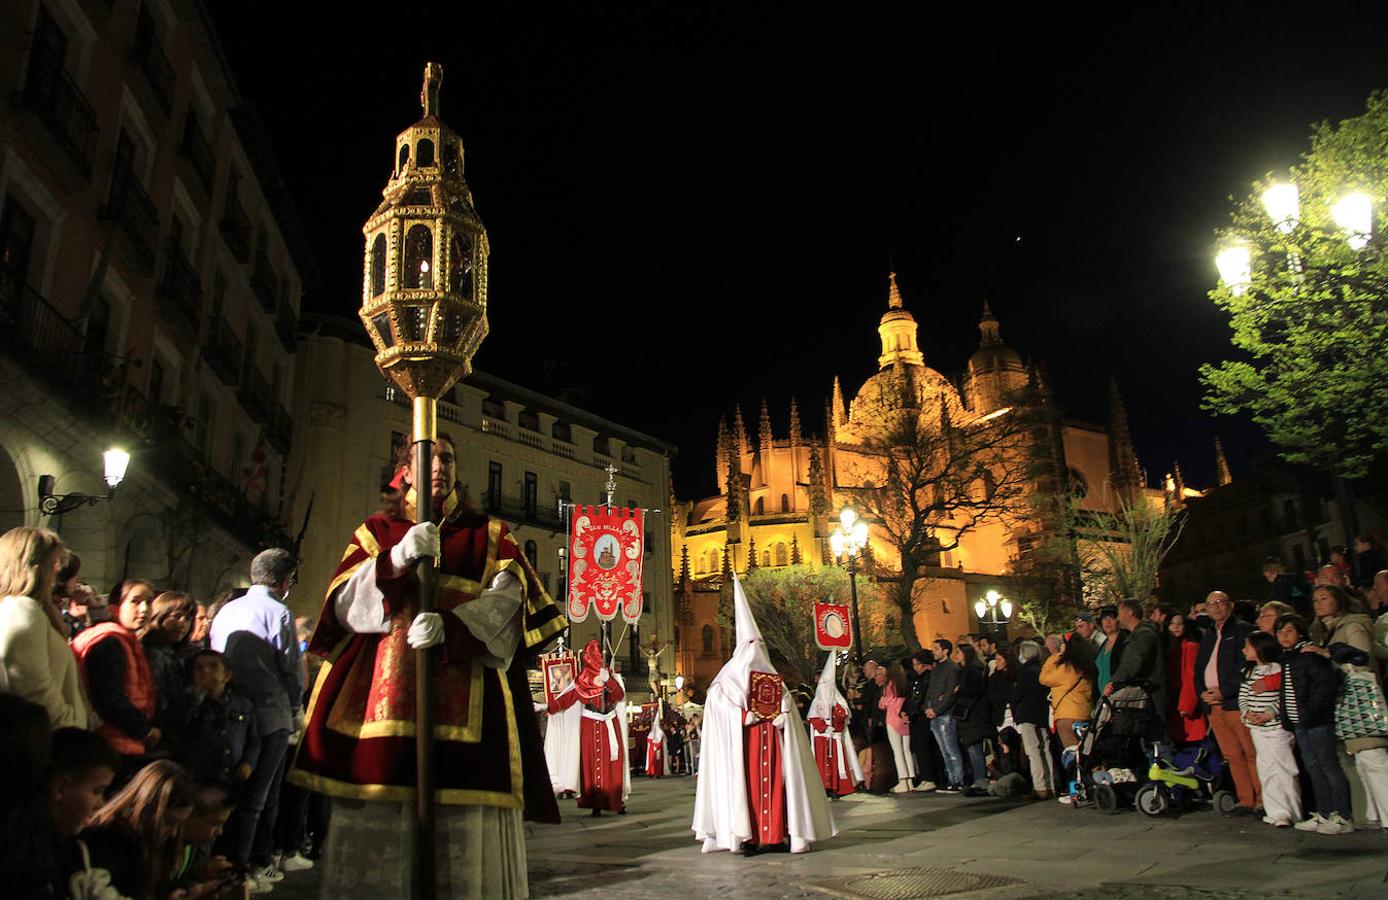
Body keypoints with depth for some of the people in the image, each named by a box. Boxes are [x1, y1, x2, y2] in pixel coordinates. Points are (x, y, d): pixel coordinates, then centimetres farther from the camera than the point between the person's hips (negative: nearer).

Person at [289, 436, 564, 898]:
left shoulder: (489, 535, 16)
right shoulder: (377, 529, 18)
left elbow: (507, 599, -1)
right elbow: (346, 604, 4)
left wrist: (450, 626, -19)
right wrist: (398, 558, -13)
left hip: (466, 696, -1)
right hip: (384, 689, 1)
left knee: (466, 828, -7)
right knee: (377, 820, -5)